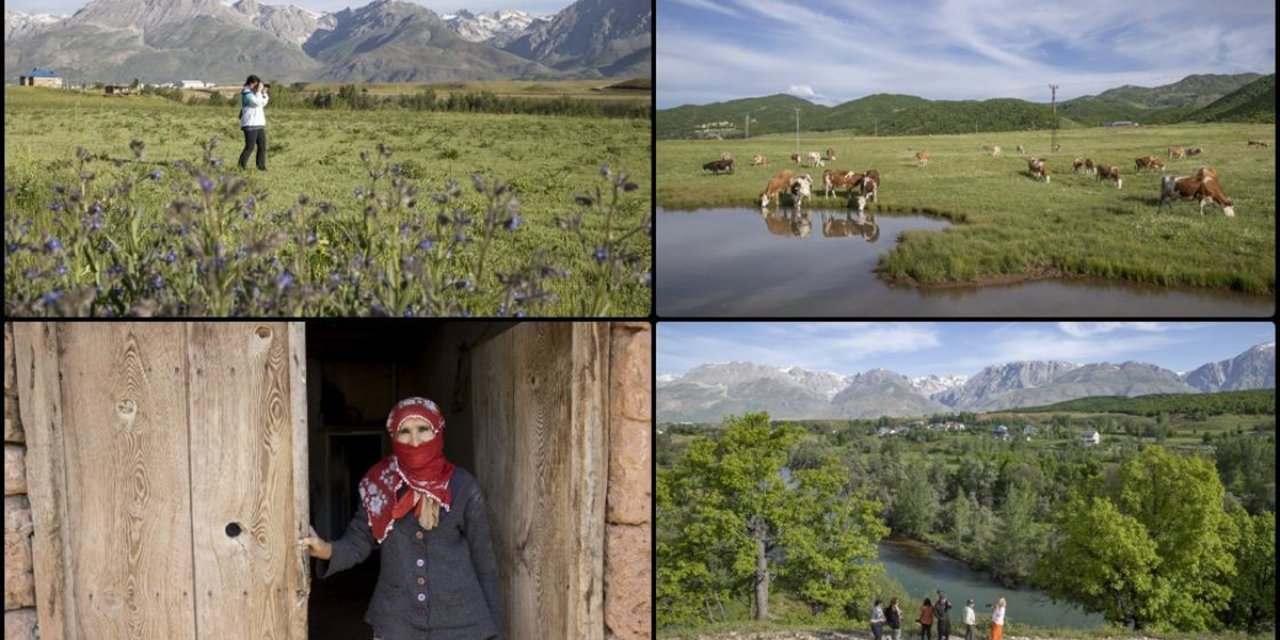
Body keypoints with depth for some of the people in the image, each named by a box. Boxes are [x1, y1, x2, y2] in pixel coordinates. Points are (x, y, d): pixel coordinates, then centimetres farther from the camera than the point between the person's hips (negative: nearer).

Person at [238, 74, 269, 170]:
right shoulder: (246, 94, -11)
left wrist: (264, 92, 9)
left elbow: (263, 103, 22)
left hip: (259, 124, 9)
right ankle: (242, 166, -4)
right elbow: (257, 102, -23)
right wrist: (259, 91, -15)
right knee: (250, 147, -10)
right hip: (250, 125, -9)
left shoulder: (253, 92, 17)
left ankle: (261, 166, 14)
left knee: (262, 146, 8)